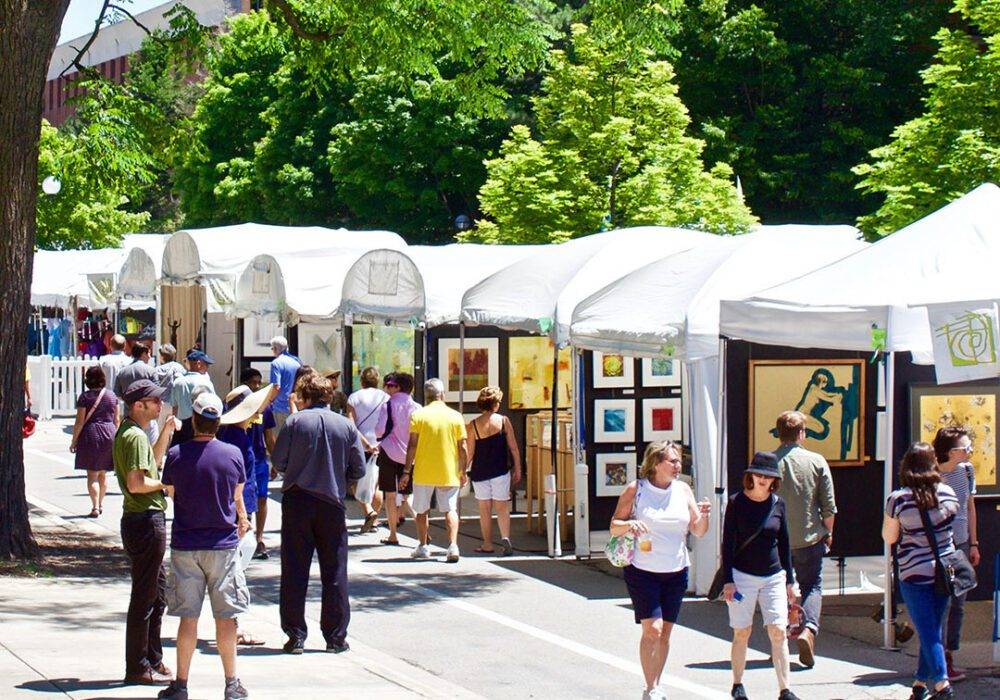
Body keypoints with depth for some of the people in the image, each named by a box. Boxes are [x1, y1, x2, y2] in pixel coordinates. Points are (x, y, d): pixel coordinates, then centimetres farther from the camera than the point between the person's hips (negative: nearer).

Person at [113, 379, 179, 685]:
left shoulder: (127, 432, 15)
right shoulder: (135, 436, -18)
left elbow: (152, 463, 28)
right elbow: (136, 483, -25)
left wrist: (166, 431, 20)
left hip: (142, 519, 11)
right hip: (146, 520, -11)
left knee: (158, 592, 18)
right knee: (145, 597, -4)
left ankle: (153, 661, 25)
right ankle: (138, 668, 2)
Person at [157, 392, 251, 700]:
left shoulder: (176, 455, -9)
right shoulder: (233, 454, -6)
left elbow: (168, 491, 7)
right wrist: (242, 521, 29)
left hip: (185, 545, 0)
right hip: (223, 545, 0)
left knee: (188, 617, 6)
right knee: (225, 616, 7)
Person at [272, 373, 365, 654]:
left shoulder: (295, 422, -5)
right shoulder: (346, 426, 0)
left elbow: (278, 461, -4)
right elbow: (359, 469, 2)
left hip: (297, 501, -1)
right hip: (332, 504, 1)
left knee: (294, 572, 5)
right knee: (335, 573, 8)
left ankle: (295, 636, 5)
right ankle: (335, 636, 10)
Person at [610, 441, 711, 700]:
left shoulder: (683, 490, 6)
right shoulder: (635, 490, -4)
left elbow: (698, 532, 8)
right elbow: (614, 526, -1)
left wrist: (703, 516, -13)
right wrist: (629, 524, -21)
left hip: (676, 572, 4)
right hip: (643, 571, -4)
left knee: (665, 631, 9)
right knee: (652, 629, -13)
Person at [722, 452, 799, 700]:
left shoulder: (778, 503, 5)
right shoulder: (737, 502, -4)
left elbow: (784, 543, 12)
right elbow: (728, 543, -3)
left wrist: (789, 580, 12)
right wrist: (728, 580, -8)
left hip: (773, 576, 2)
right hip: (743, 575, -2)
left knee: (778, 632, -5)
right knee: (742, 633, 2)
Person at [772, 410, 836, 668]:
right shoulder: (816, 462, -5)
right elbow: (829, 505, -2)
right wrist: (828, 532, 13)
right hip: (809, 538, 0)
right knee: (812, 586, 13)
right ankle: (809, 629, -12)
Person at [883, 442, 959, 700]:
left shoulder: (898, 499, -13)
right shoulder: (947, 493, -4)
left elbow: (889, 537, -2)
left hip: (914, 574, -4)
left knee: (927, 631, -1)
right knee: (933, 628, 14)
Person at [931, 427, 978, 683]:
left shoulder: (967, 470, 5)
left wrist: (973, 544, 15)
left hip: (960, 544, 6)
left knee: (957, 605, 9)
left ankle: (948, 659, 18)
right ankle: (940, 661, -1)